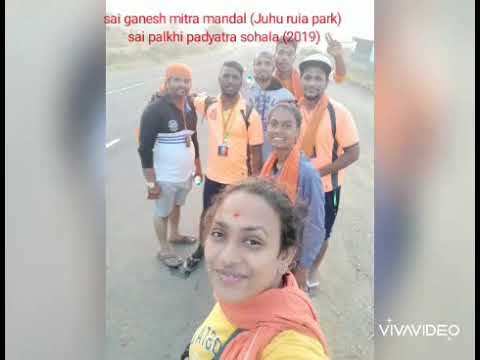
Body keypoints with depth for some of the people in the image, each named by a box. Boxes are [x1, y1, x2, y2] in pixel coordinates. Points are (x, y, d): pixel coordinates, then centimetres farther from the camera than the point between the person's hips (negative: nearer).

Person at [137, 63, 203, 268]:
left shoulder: (190, 105, 1)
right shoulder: (155, 109, -21)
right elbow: (145, 148, -20)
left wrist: (198, 165, 18)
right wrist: (151, 182, -19)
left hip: (186, 173, 7)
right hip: (165, 177, -6)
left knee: (177, 205, 27)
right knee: (163, 212, 13)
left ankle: (174, 235, 50)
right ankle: (164, 250, 32)